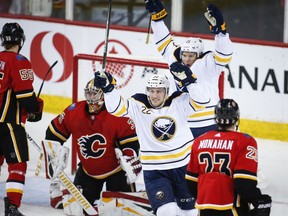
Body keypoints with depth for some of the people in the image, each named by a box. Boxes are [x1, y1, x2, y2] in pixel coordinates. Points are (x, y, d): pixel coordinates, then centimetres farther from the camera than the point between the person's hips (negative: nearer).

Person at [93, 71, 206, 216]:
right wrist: (108, 88, -32)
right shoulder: (138, 105, -6)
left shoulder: (179, 102, -5)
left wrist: (189, 81, -27)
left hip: (183, 165, 2)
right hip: (154, 170, -2)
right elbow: (116, 107, -16)